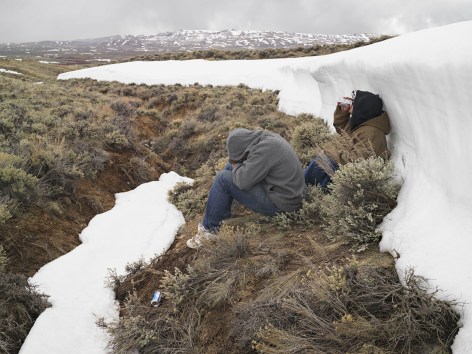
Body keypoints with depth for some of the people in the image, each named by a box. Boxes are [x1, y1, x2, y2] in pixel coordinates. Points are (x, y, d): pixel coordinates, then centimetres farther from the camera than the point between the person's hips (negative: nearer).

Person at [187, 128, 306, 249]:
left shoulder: (265, 148, -24)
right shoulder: (268, 138, 5)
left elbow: (243, 181, -25)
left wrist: (237, 165, -6)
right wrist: (237, 164, 0)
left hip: (279, 204, -10)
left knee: (223, 179, -11)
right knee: (231, 167, 14)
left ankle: (209, 229, 2)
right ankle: (222, 217, 18)